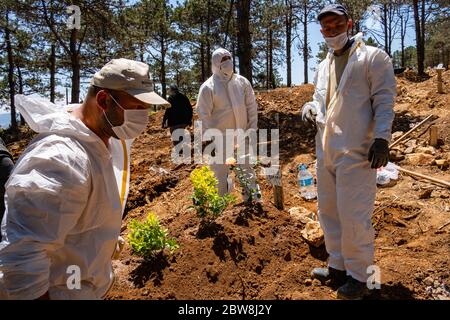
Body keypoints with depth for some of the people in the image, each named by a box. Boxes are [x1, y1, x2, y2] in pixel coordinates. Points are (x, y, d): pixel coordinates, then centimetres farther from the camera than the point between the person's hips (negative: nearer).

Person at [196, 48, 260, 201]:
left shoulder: (242, 82, 2)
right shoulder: (208, 87, -9)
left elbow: (251, 105, 7)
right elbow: (203, 114, -8)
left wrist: (252, 126, 2)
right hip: (220, 136, -3)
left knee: (247, 166, 17)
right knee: (220, 171, 6)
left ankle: (252, 192, 33)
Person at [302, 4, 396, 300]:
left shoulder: (373, 57, -2)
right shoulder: (323, 66, 18)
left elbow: (385, 101, -8)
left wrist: (381, 137, -20)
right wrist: (310, 108, 4)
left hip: (355, 152, -7)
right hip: (326, 151, 8)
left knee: (353, 217, -5)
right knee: (329, 211, 14)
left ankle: (358, 276, 13)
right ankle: (338, 266, 29)